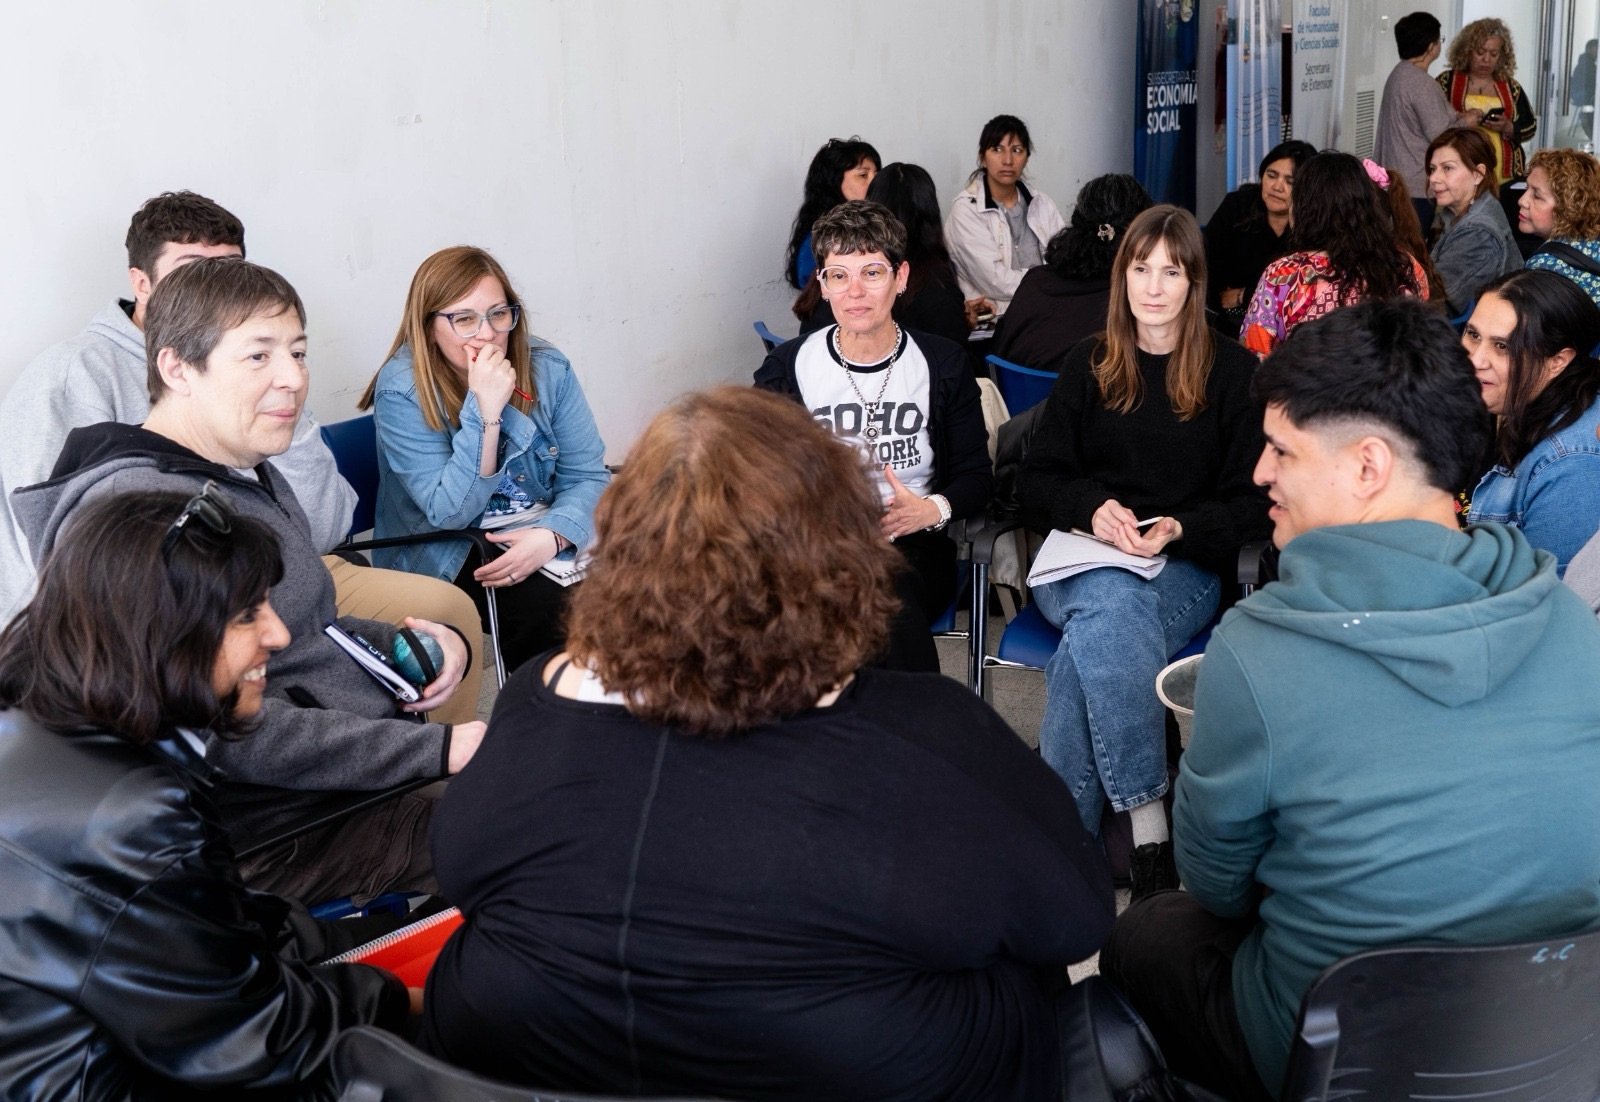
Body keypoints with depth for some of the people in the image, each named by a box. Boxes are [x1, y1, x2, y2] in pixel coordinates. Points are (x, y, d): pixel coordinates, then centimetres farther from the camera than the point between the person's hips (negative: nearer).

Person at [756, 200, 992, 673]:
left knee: (893, 592, -35)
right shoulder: (787, 367, 8)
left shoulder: (943, 363, 9)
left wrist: (933, 510, -14)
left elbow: (976, 474, 9)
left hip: (913, 545, 1)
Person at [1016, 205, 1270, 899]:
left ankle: (1064, 826, -28)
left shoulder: (1233, 371, 8)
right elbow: (1036, 483, 10)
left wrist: (1178, 528, -15)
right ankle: (1148, 823, -36)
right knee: (1110, 604, -37)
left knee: (1094, 631, -36)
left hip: (1186, 567, -1)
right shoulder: (1088, 365, 14)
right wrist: (1092, 506, -13)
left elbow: (1255, 502, 4)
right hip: (1081, 559, 2)